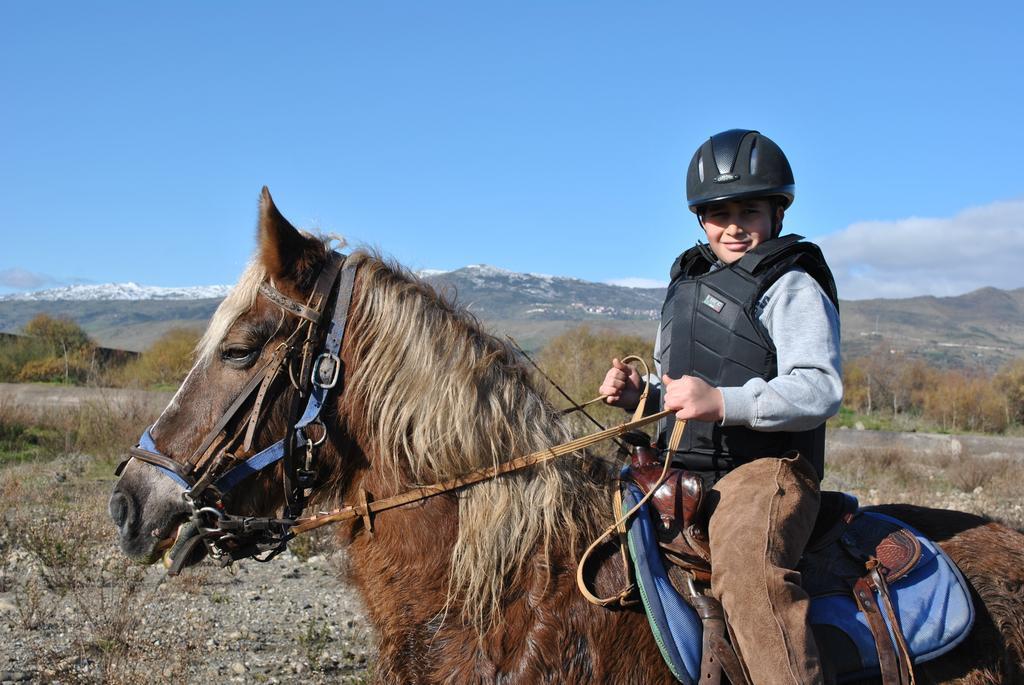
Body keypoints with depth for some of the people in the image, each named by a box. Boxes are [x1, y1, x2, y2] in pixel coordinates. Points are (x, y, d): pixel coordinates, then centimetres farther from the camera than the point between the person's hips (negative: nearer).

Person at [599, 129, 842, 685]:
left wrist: (723, 403, -32)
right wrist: (638, 393, 7)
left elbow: (820, 389, -19)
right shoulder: (687, 285, 20)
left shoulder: (791, 288, -4)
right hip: (684, 473, 9)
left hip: (763, 469, -9)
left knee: (745, 562, -38)